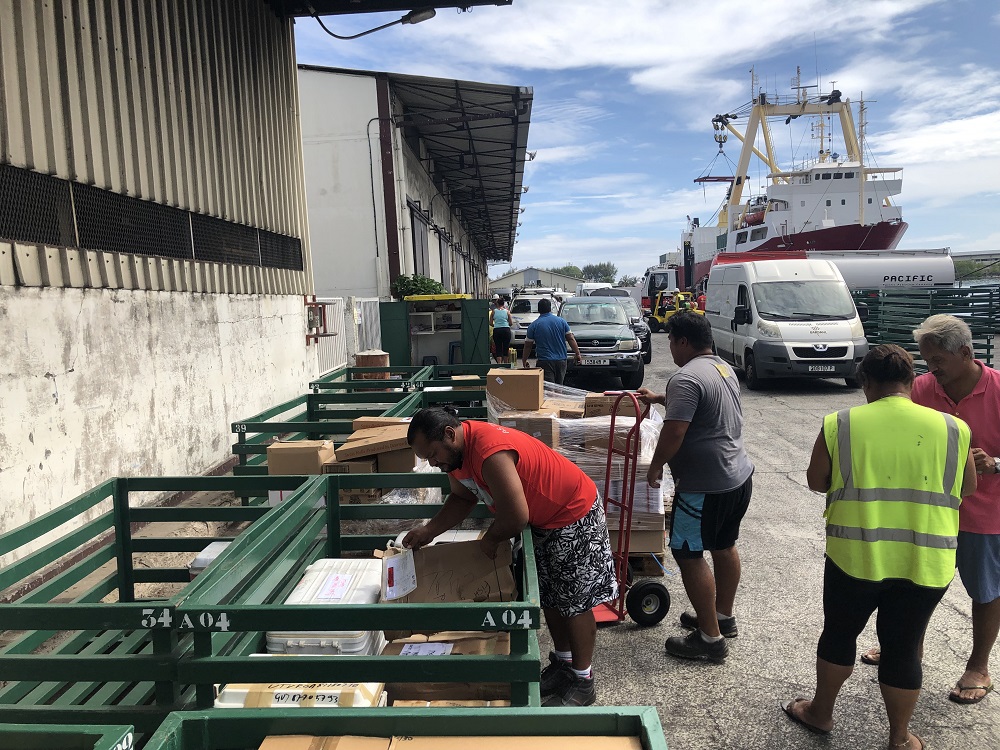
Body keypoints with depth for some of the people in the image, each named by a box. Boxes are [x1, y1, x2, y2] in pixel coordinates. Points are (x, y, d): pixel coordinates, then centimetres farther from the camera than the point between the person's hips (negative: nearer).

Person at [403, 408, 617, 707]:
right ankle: (563, 662, 37)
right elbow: (461, 497, 10)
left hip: (575, 516, -9)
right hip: (542, 521, 9)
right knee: (549, 597, 19)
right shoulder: (455, 451, -6)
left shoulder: (491, 452, -37)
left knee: (575, 602, 4)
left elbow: (517, 516, -34)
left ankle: (582, 682, 20)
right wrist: (429, 531, -2)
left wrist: (490, 539, -15)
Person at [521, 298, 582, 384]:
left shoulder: (534, 325, -3)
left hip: (545, 361, -3)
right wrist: (578, 354, 11)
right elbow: (571, 339, 4)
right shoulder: (561, 321, 4)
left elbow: (528, 346, 2)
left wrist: (524, 361, 13)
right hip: (561, 360, 3)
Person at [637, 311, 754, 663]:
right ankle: (724, 617, 38)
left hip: (706, 486, -10)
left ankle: (710, 639, 9)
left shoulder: (686, 378, -21)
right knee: (724, 547, 22)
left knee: (688, 554, 1)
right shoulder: (724, 368, 11)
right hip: (739, 476, 10)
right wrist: (660, 398, 33)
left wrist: (655, 466, -11)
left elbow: (673, 433, -27)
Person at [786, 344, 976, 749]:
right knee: (903, 646, 15)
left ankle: (820, 712, 36)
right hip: (926, 563, 1)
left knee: (839, 633, 18)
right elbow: (967, 487, 11)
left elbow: (816, 481, 3)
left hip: (855, 556, -1)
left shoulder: (838, 426, -9)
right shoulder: (953, 429, -4)